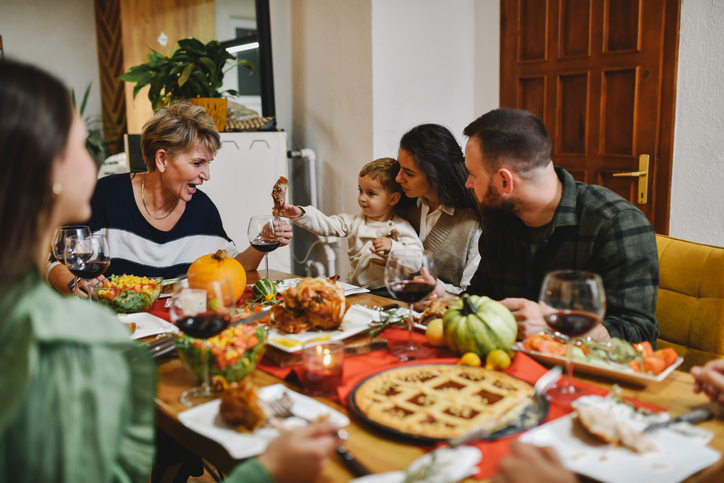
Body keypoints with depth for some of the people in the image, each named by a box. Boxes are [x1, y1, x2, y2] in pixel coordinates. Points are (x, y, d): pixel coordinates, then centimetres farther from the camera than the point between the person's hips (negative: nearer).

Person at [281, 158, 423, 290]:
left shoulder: (402, 228, -2)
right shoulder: (354, 222, 14)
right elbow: (326, 225, 8)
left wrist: (392, 247, -23)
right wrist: (301, 214, -4)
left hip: (387, 290, -4)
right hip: (355, 288, 4)